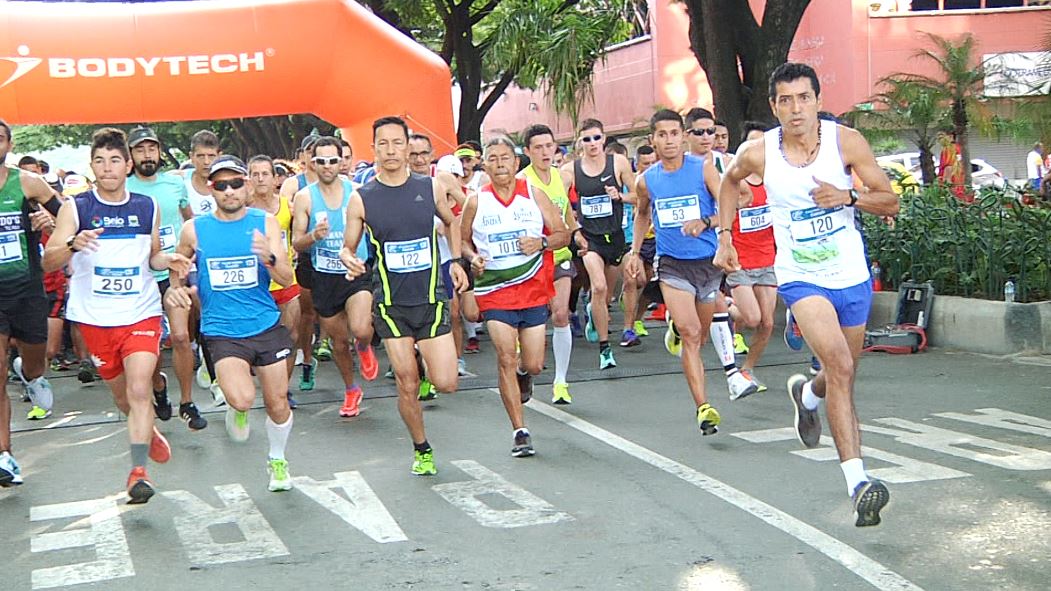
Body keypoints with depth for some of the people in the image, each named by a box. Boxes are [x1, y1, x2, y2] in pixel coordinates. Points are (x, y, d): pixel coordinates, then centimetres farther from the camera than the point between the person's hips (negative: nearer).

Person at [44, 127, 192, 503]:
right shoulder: (75, 208, -4)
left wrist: (169, 260, -6)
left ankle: (138, 472, -13)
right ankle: (149, 433, 45)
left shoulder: (148, 208, 3)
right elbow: (48, 262, -10)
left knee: (139, 389, -16)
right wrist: (73, 244, -31)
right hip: (95, 317, 0)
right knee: (121, 393, 14)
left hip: (142, 313, 0)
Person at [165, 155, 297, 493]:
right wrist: (177, 288, -1)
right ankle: (235, 408, 15)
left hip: (267, 325, 1)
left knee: (278, 402, 8)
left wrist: (270, 258, -28)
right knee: (242, 399, -23)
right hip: (222, 331, -1)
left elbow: (287, 279, -8)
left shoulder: (265, 223, -3)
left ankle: (277, 460, 36)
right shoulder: (194, 230, -3)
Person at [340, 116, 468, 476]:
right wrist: (350, 261, -19)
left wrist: (457, 261, 10)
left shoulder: (430, 188, 0)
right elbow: (347, 248, 3)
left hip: (431, 299, 1)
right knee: (407, 386, 2)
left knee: (446, 383, -6)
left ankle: (426, 364, 30)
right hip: (391, 304, -1)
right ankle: (422, 450, 25)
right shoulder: (362, 199, -4)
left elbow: (451, 222, 19)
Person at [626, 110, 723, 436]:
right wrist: (635, 251, 19)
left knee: (699, 337, 14)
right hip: (672, 265, 0)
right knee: (690, 335, -17)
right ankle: (703, 407, -19)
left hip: (708, 261, 1)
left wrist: (704, 223, -27)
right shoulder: (647, 180, 3)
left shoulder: (703, 167, -5)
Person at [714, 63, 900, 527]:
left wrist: (848, 197, -23)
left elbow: (891, 203, -5)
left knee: (842, 378, 17)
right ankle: (857, 481, -29)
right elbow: (730, 181, 16)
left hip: (852, 278, 2)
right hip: (800, 279, -2)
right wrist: (724, 237, 11)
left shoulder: (846, 141, -10)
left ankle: (806, 393, 55)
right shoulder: (758, 153, -8)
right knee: (839, 364, -26)